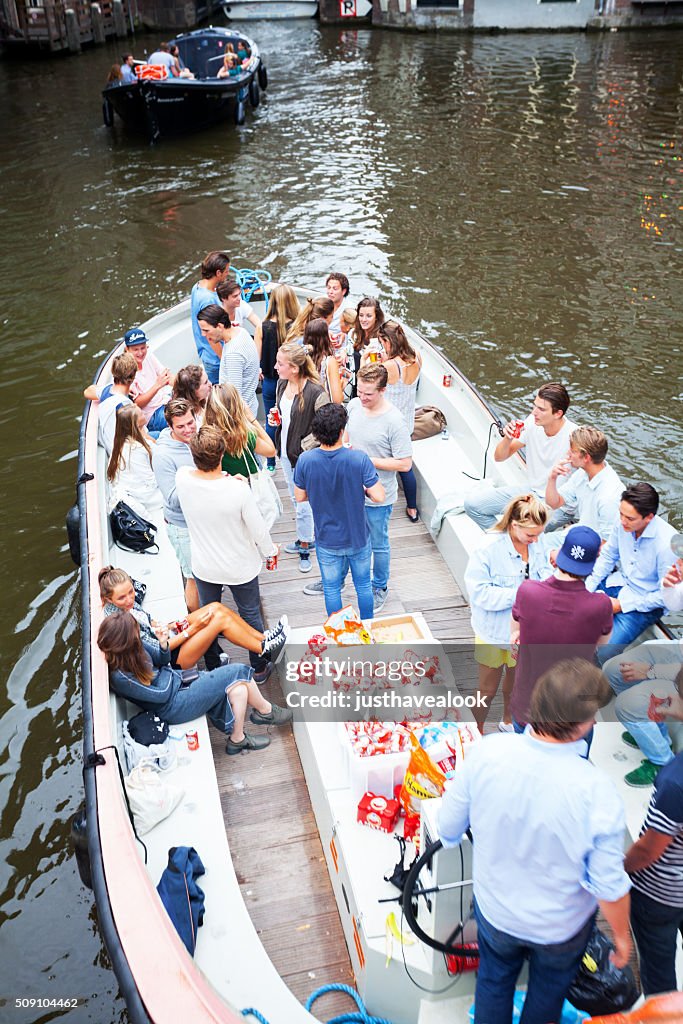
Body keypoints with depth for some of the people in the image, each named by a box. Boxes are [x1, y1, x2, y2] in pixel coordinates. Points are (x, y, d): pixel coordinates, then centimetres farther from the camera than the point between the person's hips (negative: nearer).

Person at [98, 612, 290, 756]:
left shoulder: (132, 646, -5)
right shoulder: (120, 676, -27)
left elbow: (162, 660, 9)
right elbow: (162, 695, -20)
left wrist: (163, 645, -13)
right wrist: (169, 672, -5)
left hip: (180, 682, 8)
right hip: (175, 706, -8)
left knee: (239, 690, -7)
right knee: (238, 672, -11)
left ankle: (237, 739, 12)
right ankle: (265, 710, 14)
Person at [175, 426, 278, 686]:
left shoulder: (182, 478, -22)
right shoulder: (239, 490, -32)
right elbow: (258, 529, -18)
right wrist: (269, 551, 0)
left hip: (203, 566, 3)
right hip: (240, 567, -3)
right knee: (250, 615, 21)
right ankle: (259, 668, 40)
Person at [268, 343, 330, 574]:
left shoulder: (316, 393, -24)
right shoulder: (281, 384, 0)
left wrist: (303, 445, -20)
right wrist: (274, 417, -2)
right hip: (285, 452, 8)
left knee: (303, 505, 4)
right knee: (296, 500, 21)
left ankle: (304, 548, 24)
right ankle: (307, 539, 40)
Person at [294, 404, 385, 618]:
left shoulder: (305, 460, -20)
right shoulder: (359, 459, -25)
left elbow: (299, 496, -6)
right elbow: (378, 496, -22)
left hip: (327, 539, 1)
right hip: (358, 537, -1)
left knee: (331, 588, 21)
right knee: (363, 584, 23)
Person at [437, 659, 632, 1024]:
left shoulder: (487, 752, -30)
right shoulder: (596, 793, -37)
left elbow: (448, 829, -14)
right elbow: (609, 886, -22)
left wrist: (450, 836, 10)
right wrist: (621, 935, -2)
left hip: (494, 909, 2)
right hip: (560, 927, -1)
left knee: (494, 979, 32)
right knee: (548, 992, 32)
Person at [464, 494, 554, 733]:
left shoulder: (539, 545, -11)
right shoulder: (489, 549, -26)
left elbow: (548, 576, 3)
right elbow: (479, 592, -27)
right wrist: (519, 594, -32)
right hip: (494, 632, -5)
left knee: (516, 680, 29)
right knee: (488, 689, 12)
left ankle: (508, 721, 55)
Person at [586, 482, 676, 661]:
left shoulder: (666, 543, -29)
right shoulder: (623, 524, -13)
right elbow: (607, 557, 5)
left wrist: (622, 605, -17)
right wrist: (586, 590, -4)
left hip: (647, 603, -6)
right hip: (621, 583, 6)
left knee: (602, 653, -21)